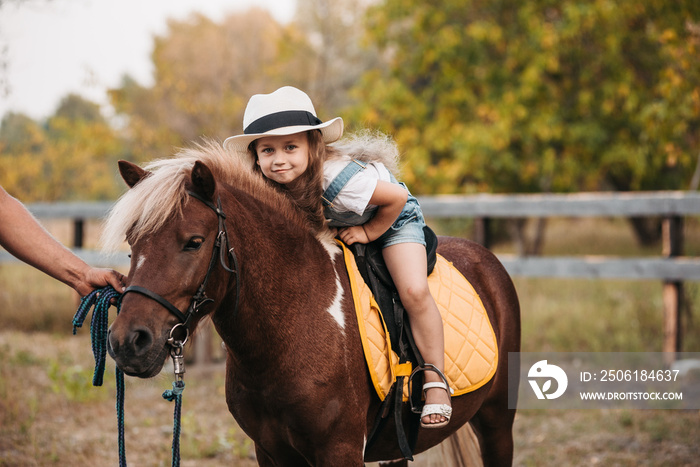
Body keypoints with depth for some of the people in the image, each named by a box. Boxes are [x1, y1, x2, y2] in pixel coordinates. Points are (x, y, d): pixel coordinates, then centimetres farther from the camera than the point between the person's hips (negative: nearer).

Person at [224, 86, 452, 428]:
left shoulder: (338, 178, -43)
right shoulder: (269, 185, -24)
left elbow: (396, 197, -31)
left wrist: (368, 232, -21)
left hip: (392, 220, -6)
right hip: (339, 224, 7)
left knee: (414, 292, -23)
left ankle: (435, 379, -9)